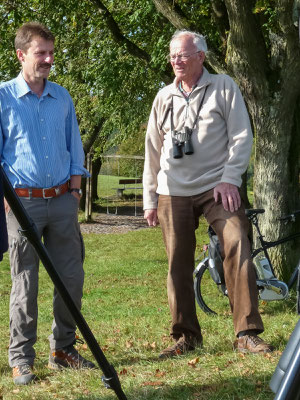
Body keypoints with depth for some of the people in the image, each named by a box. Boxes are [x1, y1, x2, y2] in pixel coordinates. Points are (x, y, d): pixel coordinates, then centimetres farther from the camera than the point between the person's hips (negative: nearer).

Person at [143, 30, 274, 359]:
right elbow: (152, 150, 15)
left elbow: (241, 137, -1)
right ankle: (185, 336, 13)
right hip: (173, 193, 3)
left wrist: (229, 179, -11)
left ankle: (247, 332, -13)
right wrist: (149, 199, 13)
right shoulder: (164, 97, 12)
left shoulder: (223, 88, 3)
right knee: (178, 263, 2)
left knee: (237, 248, -18)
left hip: (216, 188, -3)